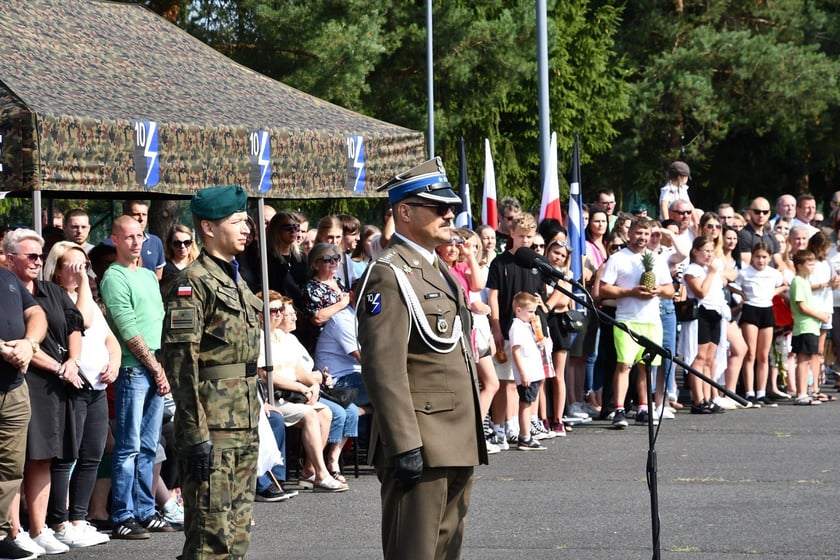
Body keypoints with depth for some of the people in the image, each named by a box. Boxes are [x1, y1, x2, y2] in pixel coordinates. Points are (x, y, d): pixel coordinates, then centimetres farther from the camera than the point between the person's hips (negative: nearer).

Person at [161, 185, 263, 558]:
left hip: (245, 425, 9)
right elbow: (180, 362, -18)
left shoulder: (237, 282, 17)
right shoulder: (193, 283, -11)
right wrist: (196, 434, -22)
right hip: (213, 428, -9)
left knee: (239, 528, 12)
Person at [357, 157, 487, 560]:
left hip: (457, 446, 10)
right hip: (420, 448, -10)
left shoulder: (438, 270, 19)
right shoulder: (389, 274, -12)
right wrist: (404, 446, -25)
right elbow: (383, 368, -20)